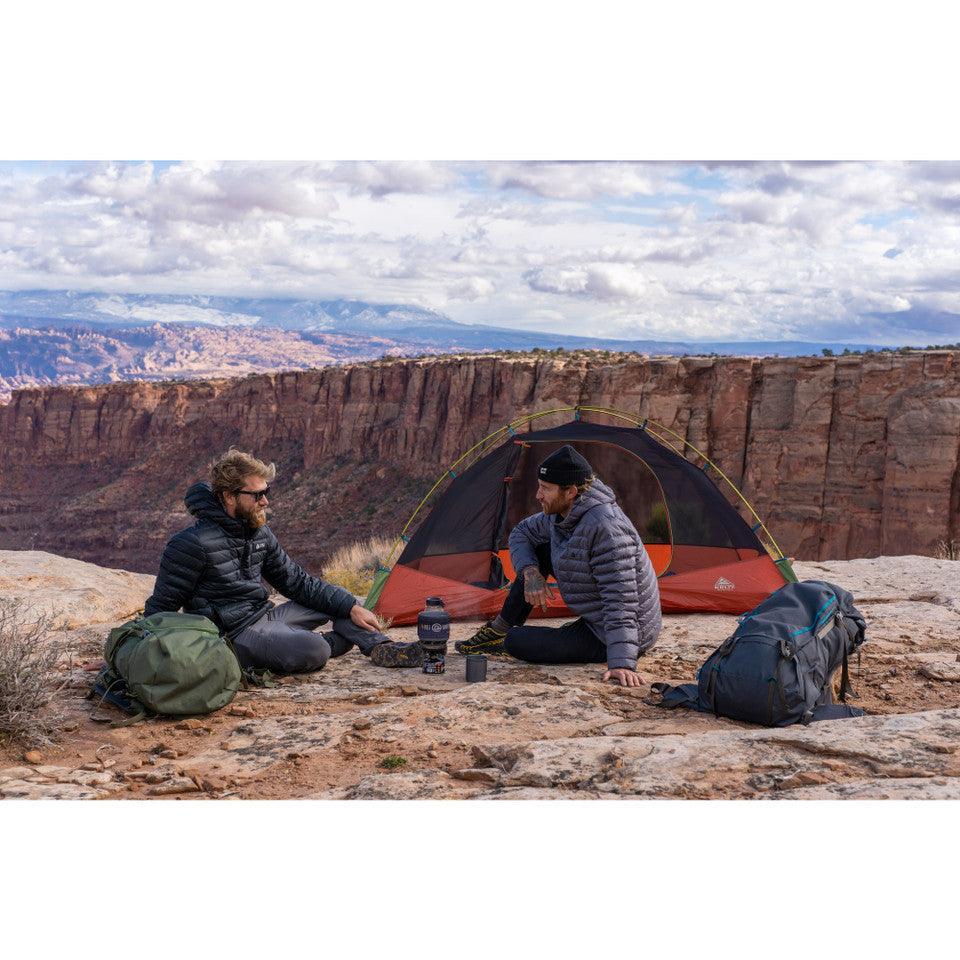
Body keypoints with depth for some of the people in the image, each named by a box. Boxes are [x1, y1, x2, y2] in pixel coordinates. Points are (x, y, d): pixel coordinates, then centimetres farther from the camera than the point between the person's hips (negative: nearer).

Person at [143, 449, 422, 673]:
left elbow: (297, 581, 12)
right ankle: (332, 642, 3)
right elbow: (161, 607, -12)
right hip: (235, 634, -9)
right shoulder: (193, 544, -19)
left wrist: (351, 606, 3)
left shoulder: (261, 534, 6)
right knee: (312, 651, -30)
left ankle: (380, 648, -5)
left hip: (265, 615, 9)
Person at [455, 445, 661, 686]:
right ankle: (499, 630, 16)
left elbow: (622, 599, -36)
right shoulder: (559, 515, -2)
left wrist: (622, 663, -41)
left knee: (516, 643, -15)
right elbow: (521, 533, 15)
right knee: (540, 552, 6)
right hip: (595, 618, 9)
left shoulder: (606, 527, -32)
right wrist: (530, 572, -6)